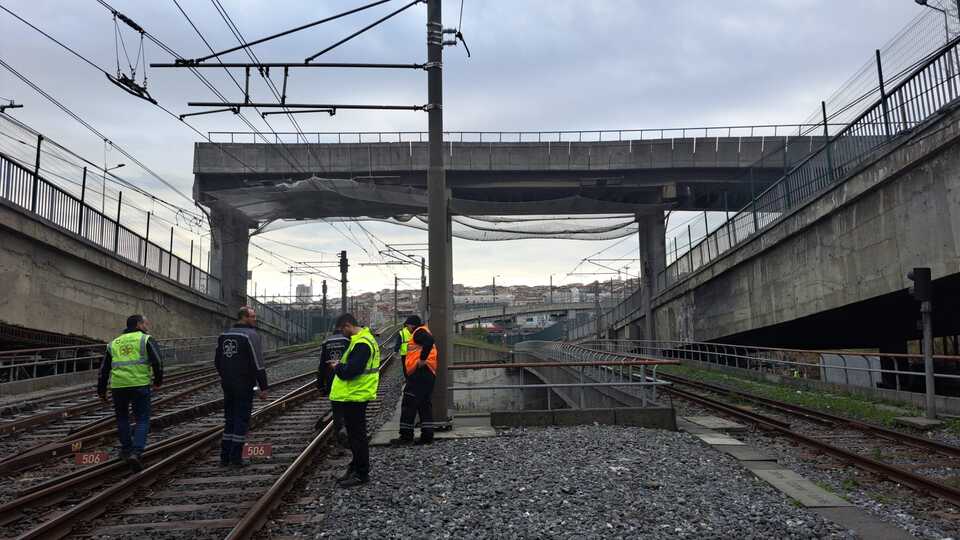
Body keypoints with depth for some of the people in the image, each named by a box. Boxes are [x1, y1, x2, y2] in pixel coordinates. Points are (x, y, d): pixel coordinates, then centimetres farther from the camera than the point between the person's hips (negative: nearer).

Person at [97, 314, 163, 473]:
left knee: (122, 418, 24)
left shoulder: (114, 343, 20)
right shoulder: (145, 339, 4)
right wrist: (158, 380, 8)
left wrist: (101, 390, 27)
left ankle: (126, 450, 30)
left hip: (117, 386, 4)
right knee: (142, 421, 3)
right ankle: (136, 453, -13)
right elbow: (156, 361, -6)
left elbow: (104, 369, 20)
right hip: (140, 385, -4)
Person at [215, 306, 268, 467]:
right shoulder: (251, 335, -12)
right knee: (241, 420, -1)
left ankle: (225, 457, 17)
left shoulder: (224, 335, 11)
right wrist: (263, 387, -13)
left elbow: (217, 362, 17)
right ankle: (236, 458, 0)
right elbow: (258, 364, -16)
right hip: (244, 386, -7)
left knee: (229, 419, 14)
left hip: (227, 385, 7)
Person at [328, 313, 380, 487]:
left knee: (357, 436, -2)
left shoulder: (361, 344, -20)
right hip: (355, 395, 11)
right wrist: (340, 366, 6)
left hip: (355, 396, -11)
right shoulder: (365, 338, 14)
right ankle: (356, 468, 29)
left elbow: (351, 371, -26)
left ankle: (361, 474, 7)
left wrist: (337, 367, -9)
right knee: (355, 435, 18)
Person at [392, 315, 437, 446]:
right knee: (425, 405, 11)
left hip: (420, 373, -11)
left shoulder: (419, 332, -6)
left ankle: (406, 436, -5)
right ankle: (427, 436, 12)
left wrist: (422, 359, -23)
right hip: (427, 374, 11)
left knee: (409, 404, -7)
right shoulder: (419, 333, 25)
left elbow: (429, 341, -27)